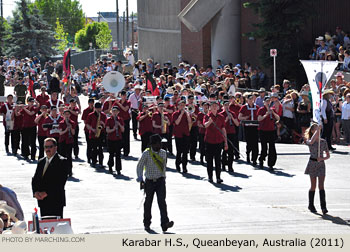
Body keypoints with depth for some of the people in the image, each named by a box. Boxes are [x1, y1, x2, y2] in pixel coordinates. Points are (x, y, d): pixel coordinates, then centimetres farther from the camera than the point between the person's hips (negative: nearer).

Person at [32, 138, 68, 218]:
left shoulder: (62, 161, -4)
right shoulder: (41, 162, 17)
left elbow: (60, 182, -14)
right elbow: (35, 180, 16)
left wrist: (46, 193, -17)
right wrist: (36, 192, -4)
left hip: (56, 202, -6)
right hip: (43, 202, 6)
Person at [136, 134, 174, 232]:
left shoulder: (163, 153, 5)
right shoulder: (146, 154, -7)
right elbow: (140, 166, -4)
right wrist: (140, 178, -12)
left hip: (160, 181, 2)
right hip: (149, 181, -2)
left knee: (162, 201, -12)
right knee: (148, 203, 9)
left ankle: (165, 224, -19)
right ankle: (147, 224, 26)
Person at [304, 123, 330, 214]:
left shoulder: (323, 142, 6)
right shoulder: (309, 141, -3)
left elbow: (328, 155, 9)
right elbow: (311, 141, -30)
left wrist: (322, 158, -12)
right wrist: (317, 130, -27)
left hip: (321, 164, 2)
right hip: (312, 164, -2)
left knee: (321, 186, -9)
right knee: (313, 186, 4)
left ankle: (323, 207, -14)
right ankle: (311, 205, 21)